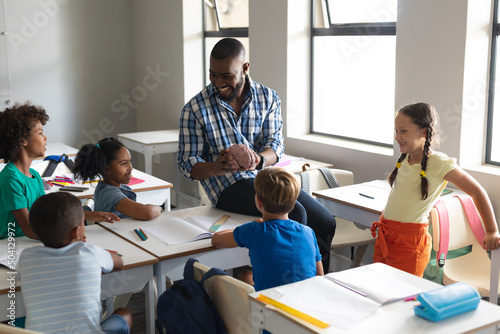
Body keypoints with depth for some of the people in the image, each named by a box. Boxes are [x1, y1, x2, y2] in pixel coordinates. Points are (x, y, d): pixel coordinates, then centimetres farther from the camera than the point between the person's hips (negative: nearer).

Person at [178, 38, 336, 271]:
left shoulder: (268, 98, 7)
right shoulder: (195, 109, -2)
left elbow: (275, 143, -1)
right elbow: (187, 164, -2)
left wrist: (258, 160, -26)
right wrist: (215, 167, -25)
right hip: (229, 186, -4)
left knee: (326, 222, -11)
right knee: (294, 215, -28)